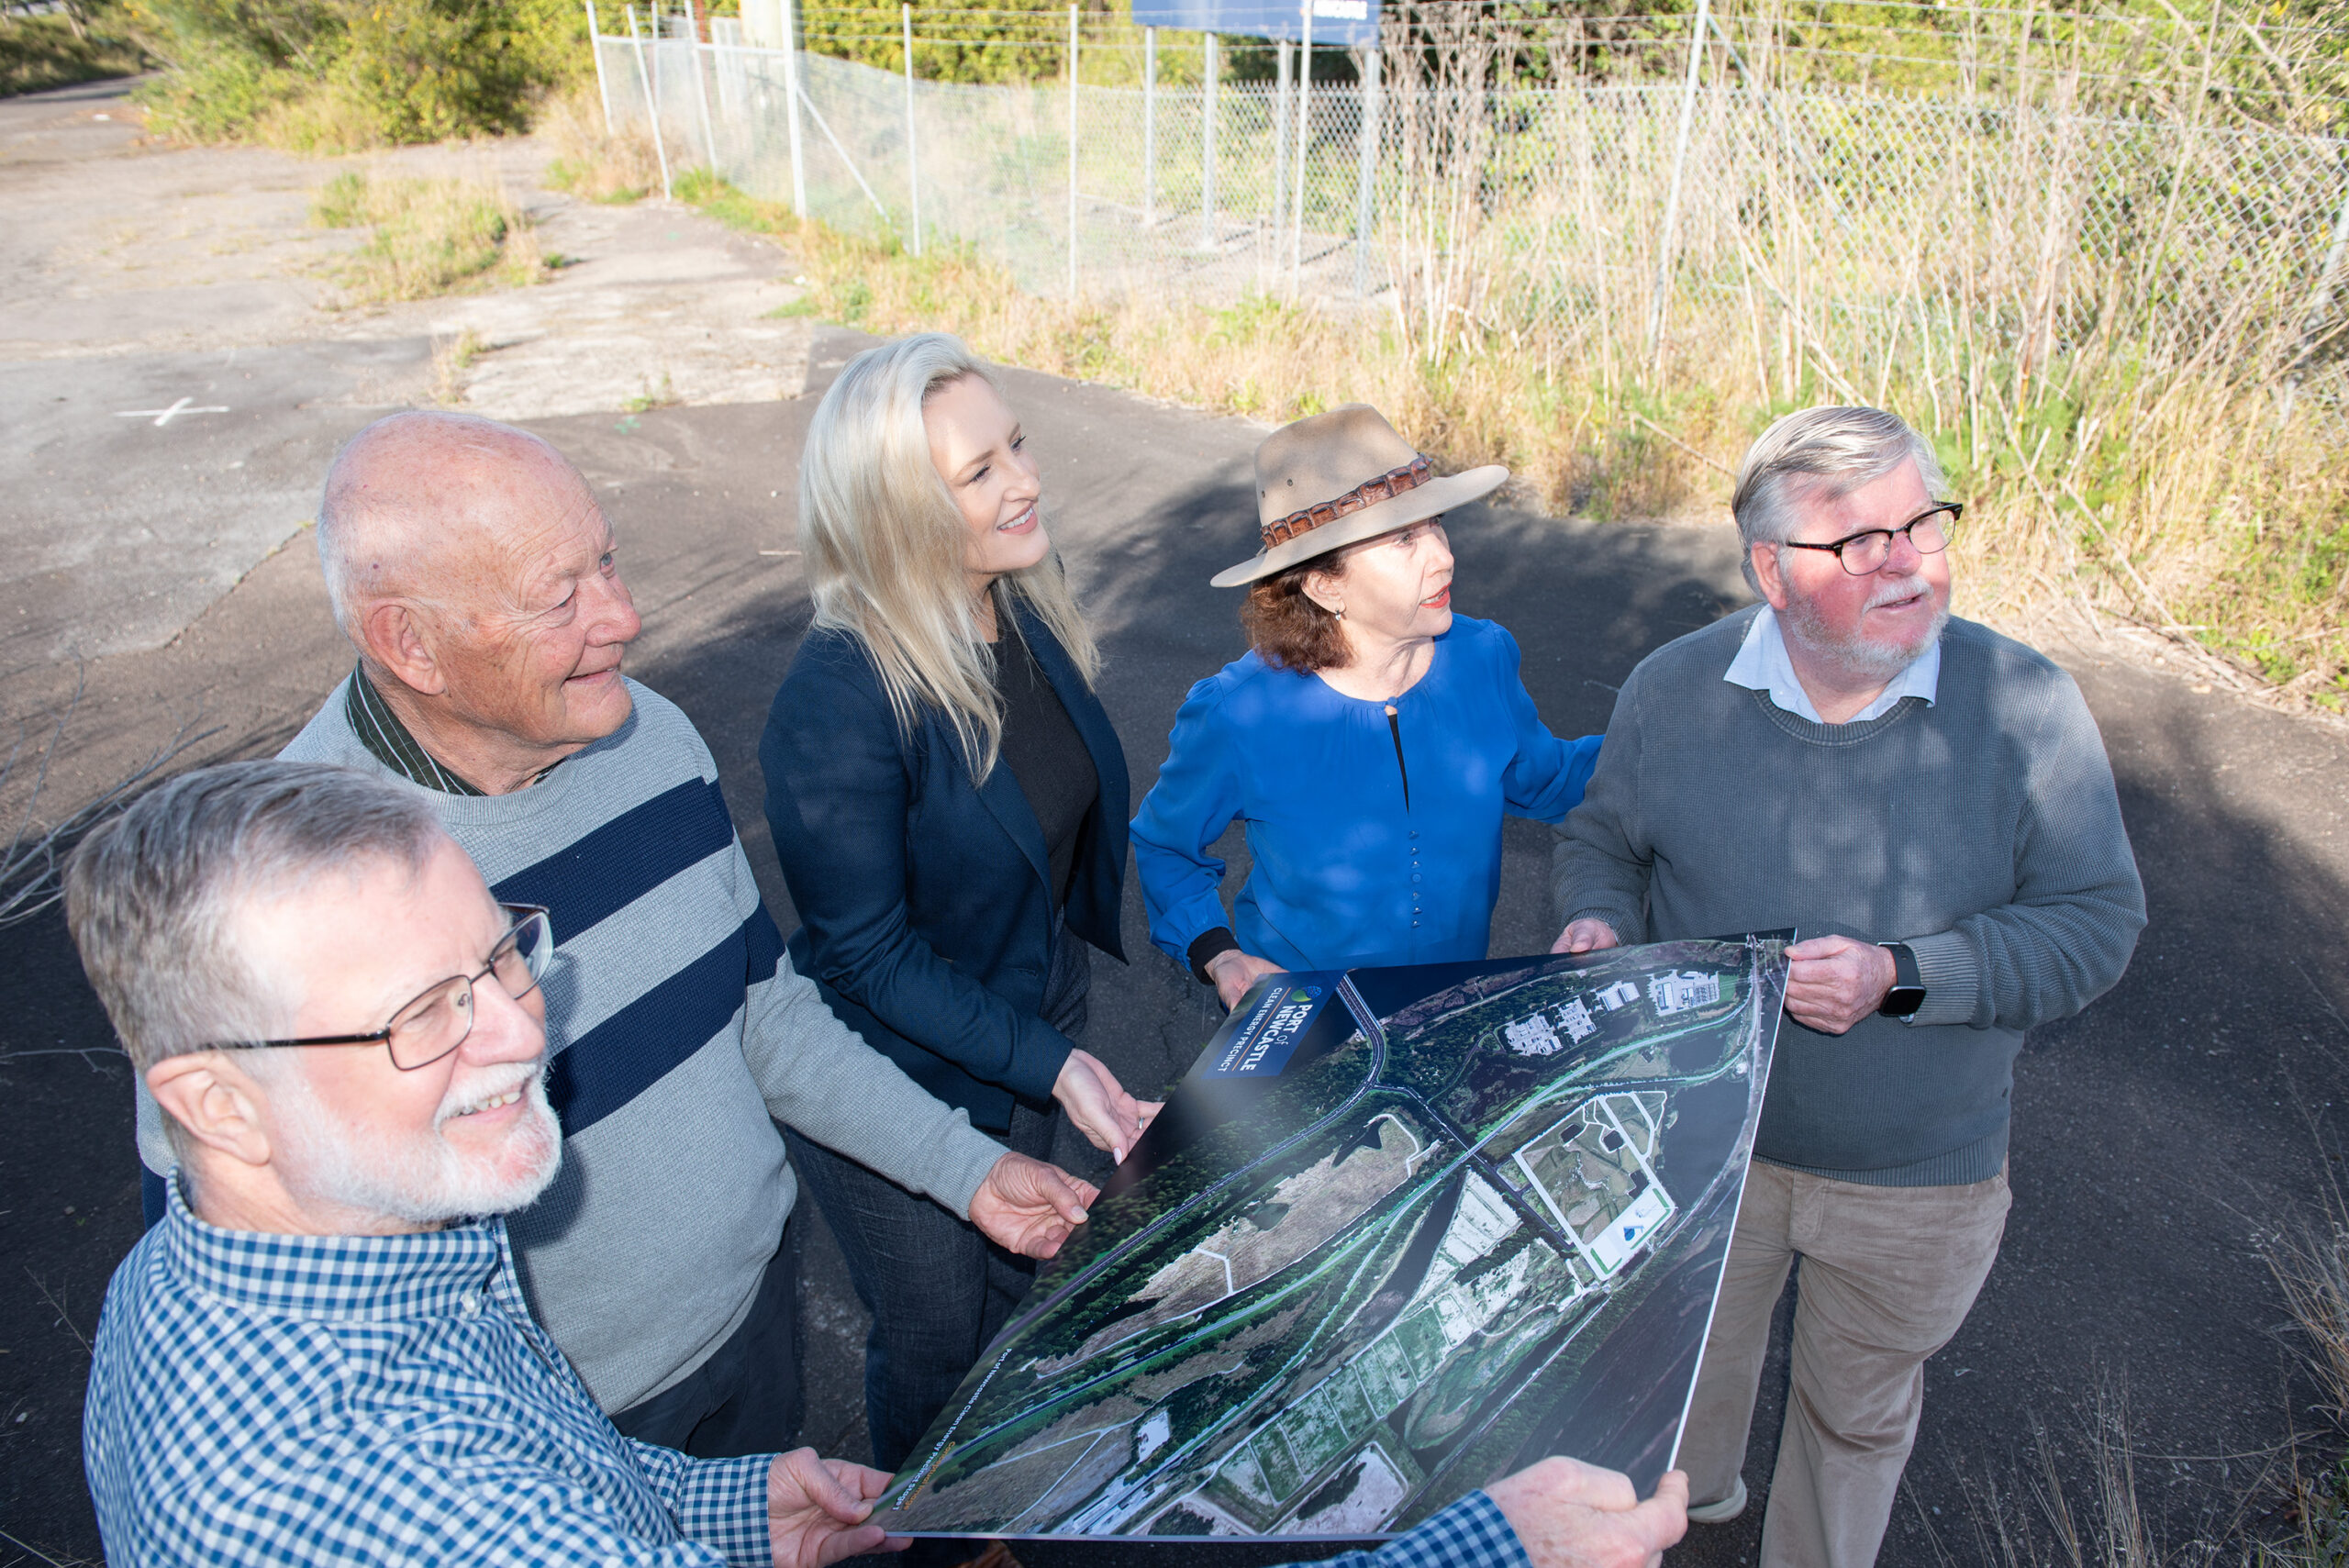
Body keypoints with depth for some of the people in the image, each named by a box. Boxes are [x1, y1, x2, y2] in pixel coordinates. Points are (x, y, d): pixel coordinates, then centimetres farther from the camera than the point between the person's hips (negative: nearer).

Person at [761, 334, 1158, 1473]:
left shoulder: (1024, 615, -8)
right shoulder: (839, 697, -31)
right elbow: (866, 952, -24)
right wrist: (1051, 1065, -27)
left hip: (1033, 1020, 7)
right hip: (897, 1090, -7)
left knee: (1018, 1289, 28)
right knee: (935, 1347, 18)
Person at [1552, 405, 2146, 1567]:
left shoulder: (2025, 705, -17)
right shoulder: (1672, 689, -12)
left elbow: (2094, 922, -13)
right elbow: (1604, 841, 3)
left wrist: (1901, 977, -28)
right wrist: (1598, 926, -19)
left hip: (1917, 1177, -1)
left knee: (1861, 1408, 25)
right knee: (1691, 1354, 28)